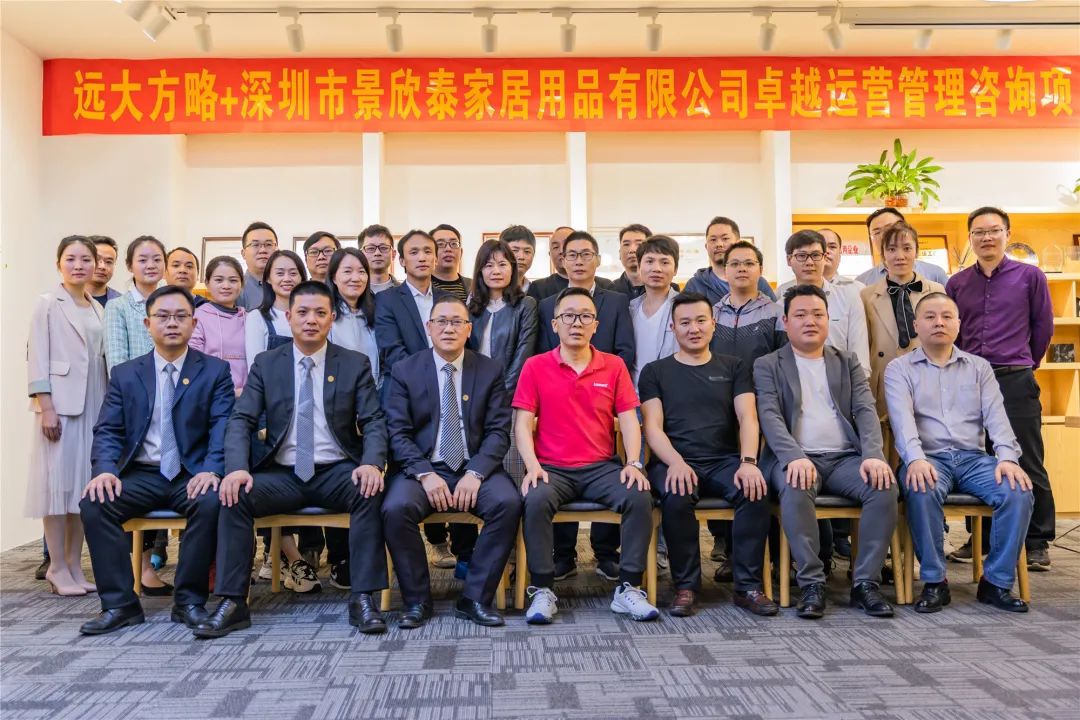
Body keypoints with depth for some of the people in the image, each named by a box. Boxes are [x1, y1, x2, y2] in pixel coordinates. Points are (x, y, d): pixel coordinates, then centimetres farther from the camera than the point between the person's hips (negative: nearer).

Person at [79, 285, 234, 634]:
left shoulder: (215, 371, 6)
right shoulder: (125, 374, 12)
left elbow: (223, 428, -5)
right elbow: (107, 431, 6)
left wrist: (211, 469, -23)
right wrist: (105, 469, -15)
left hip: (192, 476, -2)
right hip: (141, 475, 3)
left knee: (212, 502, -33)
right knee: (93, 502, -24)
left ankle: (189, 600, -15)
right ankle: (119, 603, -11)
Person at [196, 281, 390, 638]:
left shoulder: (355, 364, 5)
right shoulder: (265, 364, 8)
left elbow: (374, 422, -2)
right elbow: (241, 420, 1)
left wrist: (372, 463, -23)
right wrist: (237, 468, -19)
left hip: (337, 473, -1)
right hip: (282, 474, 2)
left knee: (371, 490, -31)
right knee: (235, 495, -25)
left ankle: (363, 599, -24)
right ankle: (232, 603, -15)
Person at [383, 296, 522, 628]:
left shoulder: (491, 370, 7)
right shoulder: (404, 371, 5)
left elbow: (498, 431, 1)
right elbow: (398, 433, -1)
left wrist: (476, 473, -15)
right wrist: (425, 474, -16)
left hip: (475, 468, 1)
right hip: (422, 468, 0)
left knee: (509, 502, -28)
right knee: (395, 509, -29)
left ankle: (475, 598, -12)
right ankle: (417, 600, -8)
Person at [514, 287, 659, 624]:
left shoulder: (614, 366, 9)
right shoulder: (535, 366, 4)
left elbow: (629, 419, 4)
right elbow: (522, 423, -1)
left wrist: (633, 463, -12)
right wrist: (532, 466, -17)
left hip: (602, 468, 2)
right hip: (552, 469, -1)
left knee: (640, 497, -25)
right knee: (535, 500, -32)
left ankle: (628, 589, -13)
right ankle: (543, 590, -17)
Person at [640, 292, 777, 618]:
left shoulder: (734, 368, 17)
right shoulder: (655, 371, 13)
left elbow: (747, 418, 5)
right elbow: (652, 427, 1)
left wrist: (748, 461, -15)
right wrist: (676, 463, -18)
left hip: (724, 460, 2)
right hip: (674, 461, -1)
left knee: (756, 490, -29)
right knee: (677, 496, -34)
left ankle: (748, 586, -16)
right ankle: (686, 586, -16)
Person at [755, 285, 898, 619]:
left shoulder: (848, 362, 20)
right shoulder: (768, 365, 11)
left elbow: (866, 411, 7)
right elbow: (769, 416, -4)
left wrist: (873, 455, -13)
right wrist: (795, 457, -23)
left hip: (846, 457, 3)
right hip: (796, 458, -3)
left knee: (885, 486, -26)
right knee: (796, 490, -36)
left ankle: (866, 582, -16)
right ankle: (811, 583, -24)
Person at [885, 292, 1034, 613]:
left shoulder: (979, 367, 18)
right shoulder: (900, 368, 8)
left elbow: (996, 416, 4)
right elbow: (902, 418, -9)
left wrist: (1007, 457, -15)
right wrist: (915, 459, -27)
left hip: (973, 458, 3)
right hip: (927, 458, -3)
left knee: (1019, 491, -25)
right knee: (922, 491, -36)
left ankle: (997, 581, -8)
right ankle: (934, 581, -18)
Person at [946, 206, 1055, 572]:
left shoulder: (1030, 276, 1)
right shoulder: (957, 283, 7)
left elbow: (1043, 326, 7)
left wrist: (1023, 364, 12)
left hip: (1015, 382, -3)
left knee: (1027, 464, 0)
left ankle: (1037, 542, 10)